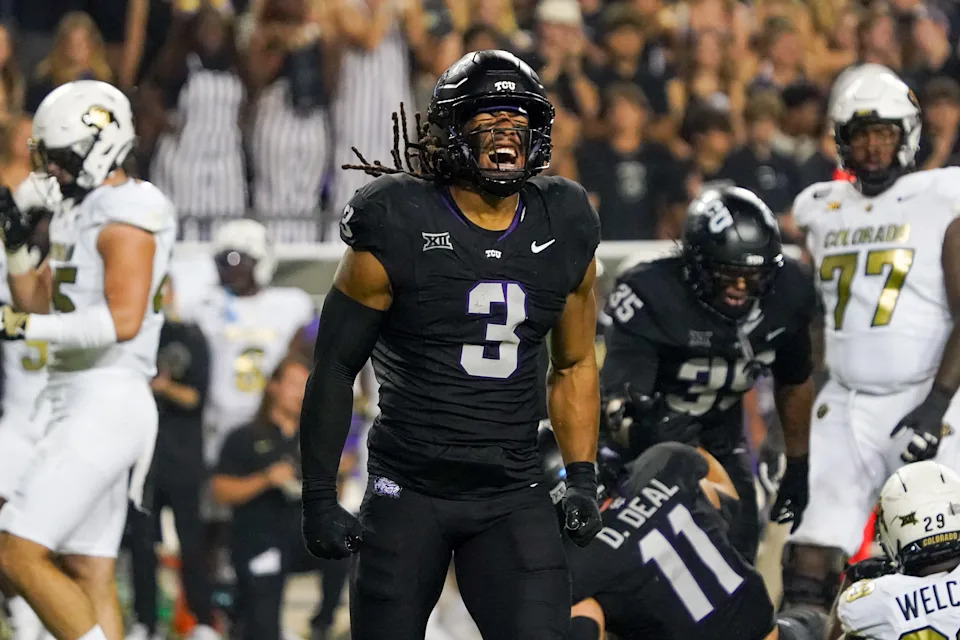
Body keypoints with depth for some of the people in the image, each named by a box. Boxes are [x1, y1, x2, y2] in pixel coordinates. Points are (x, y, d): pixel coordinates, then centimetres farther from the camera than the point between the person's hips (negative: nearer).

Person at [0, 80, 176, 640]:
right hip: (81, 401, 10)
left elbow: (123, 320, -26)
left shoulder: (127, 216, -13)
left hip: (107, 403, -10)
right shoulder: (82, 212, 17)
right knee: (89, 575, 9)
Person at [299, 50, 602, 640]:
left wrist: (583, 479, 8)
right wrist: (320, 498, -5)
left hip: (514, 495, 3)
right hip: (410, 490, -3)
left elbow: (574, 365, 17)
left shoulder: (563, 232, 4)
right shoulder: (398, 231, -9)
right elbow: (335, 368, -3)